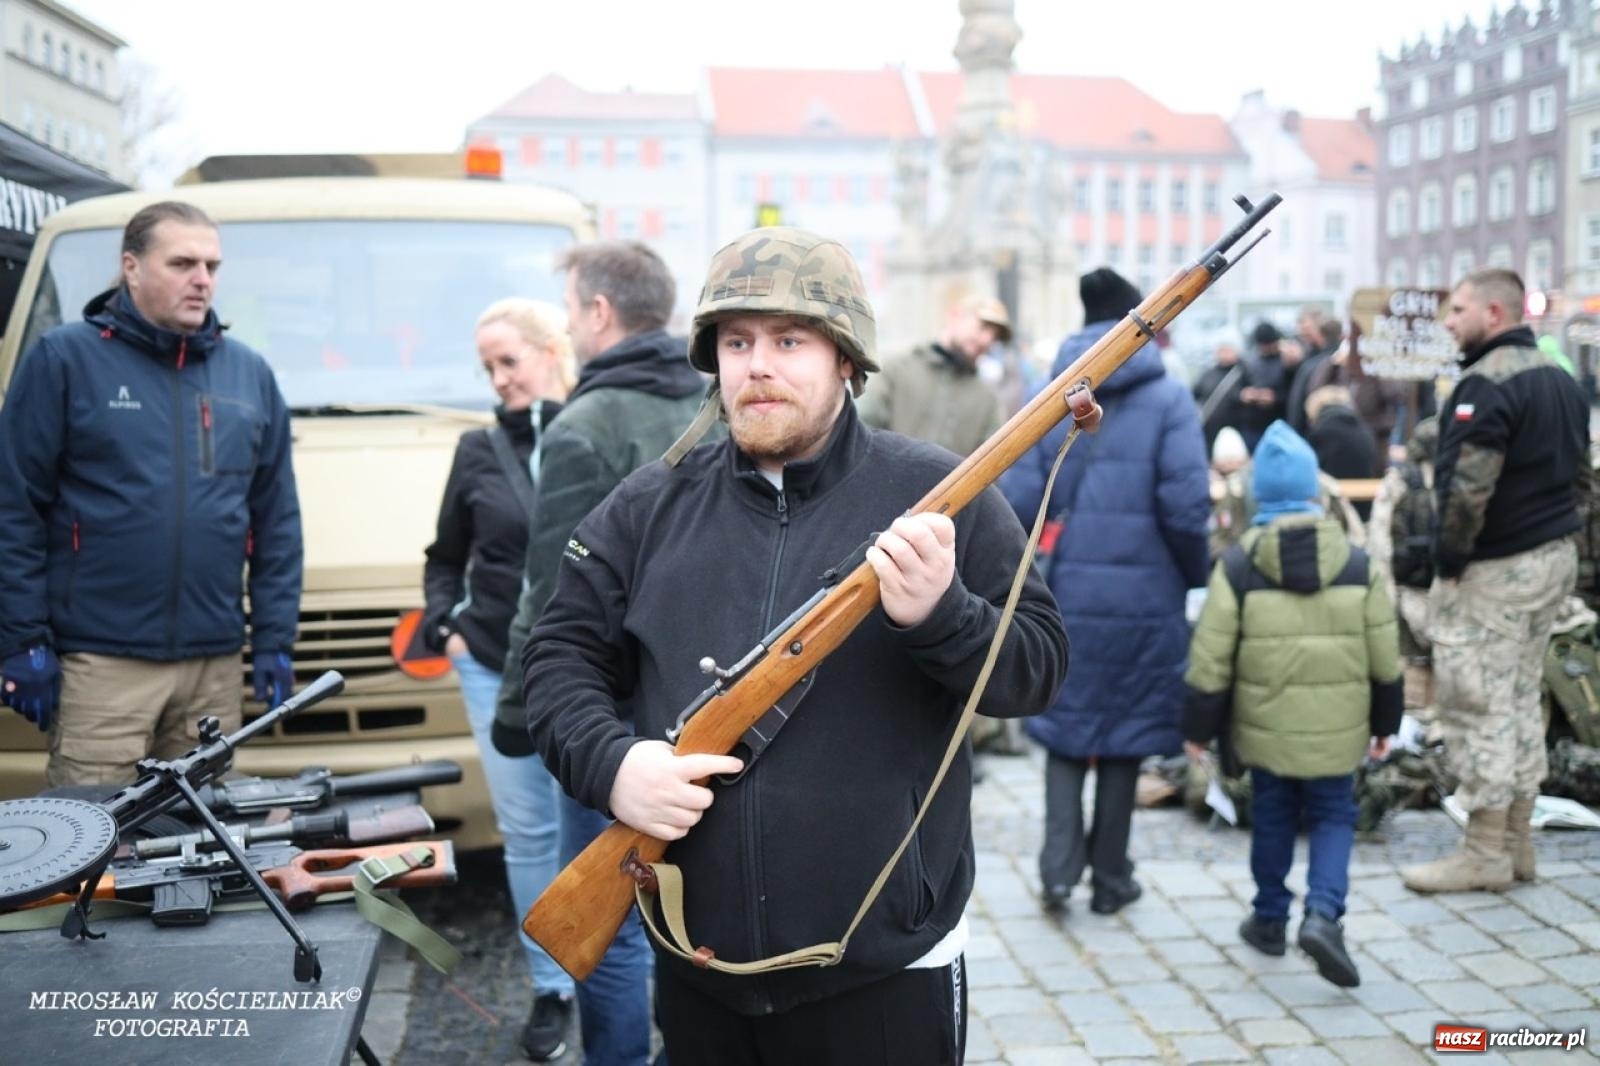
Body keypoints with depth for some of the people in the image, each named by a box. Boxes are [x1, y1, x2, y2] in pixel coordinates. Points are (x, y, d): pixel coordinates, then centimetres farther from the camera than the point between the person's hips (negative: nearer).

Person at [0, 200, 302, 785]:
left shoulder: (250, 373, 10)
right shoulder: (64, 358, -2)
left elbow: (278, 519, 11)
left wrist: (276, 639, 6)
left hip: (217, 665, 4)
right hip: (101, 663, -4)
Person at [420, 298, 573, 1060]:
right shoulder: (480, 451, 6)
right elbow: (444, 559, 16)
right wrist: (444, 627, 3)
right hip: (495, 668, 3)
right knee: (527, 832, 9)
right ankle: (550, 986, 21)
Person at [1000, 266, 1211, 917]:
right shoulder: (1169, 399, -6)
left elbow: (1017, 498, -6)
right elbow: (1186, 504, -12)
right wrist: (1197, 578, 3)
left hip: (1065, 594, 1)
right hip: (1144, 596, -1)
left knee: (1064, 723, 17)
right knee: (1124, 733, 13)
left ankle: (1059, 867, 6)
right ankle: (1110, 879, 23)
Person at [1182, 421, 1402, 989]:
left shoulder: (1238, 566, -9)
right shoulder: (1357, 564, -3)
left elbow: (1211, 659, -9)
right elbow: (1385, 657, 2)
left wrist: (1199, 727, 1)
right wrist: (1384, 723, 15)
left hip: (1265, 727, 0)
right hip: (1337, 728, 0)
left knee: (1272, 818, 16)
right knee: (1333, 816, 13)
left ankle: (1270, 917, 28)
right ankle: (1322, 912, -6)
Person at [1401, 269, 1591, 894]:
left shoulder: (1487, 383, -18)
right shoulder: (1560, 380, 13)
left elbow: (1467, 489, -26)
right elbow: (1580, 468, 18)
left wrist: (1448, 562, -15)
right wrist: (1553, 531, 18)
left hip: (1494, 570, -10)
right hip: (1554, 557, 10)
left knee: (1477, 704, -2)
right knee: (1520, 698, 15)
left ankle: (1485, 853, 4)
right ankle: (1516, 843, 23)